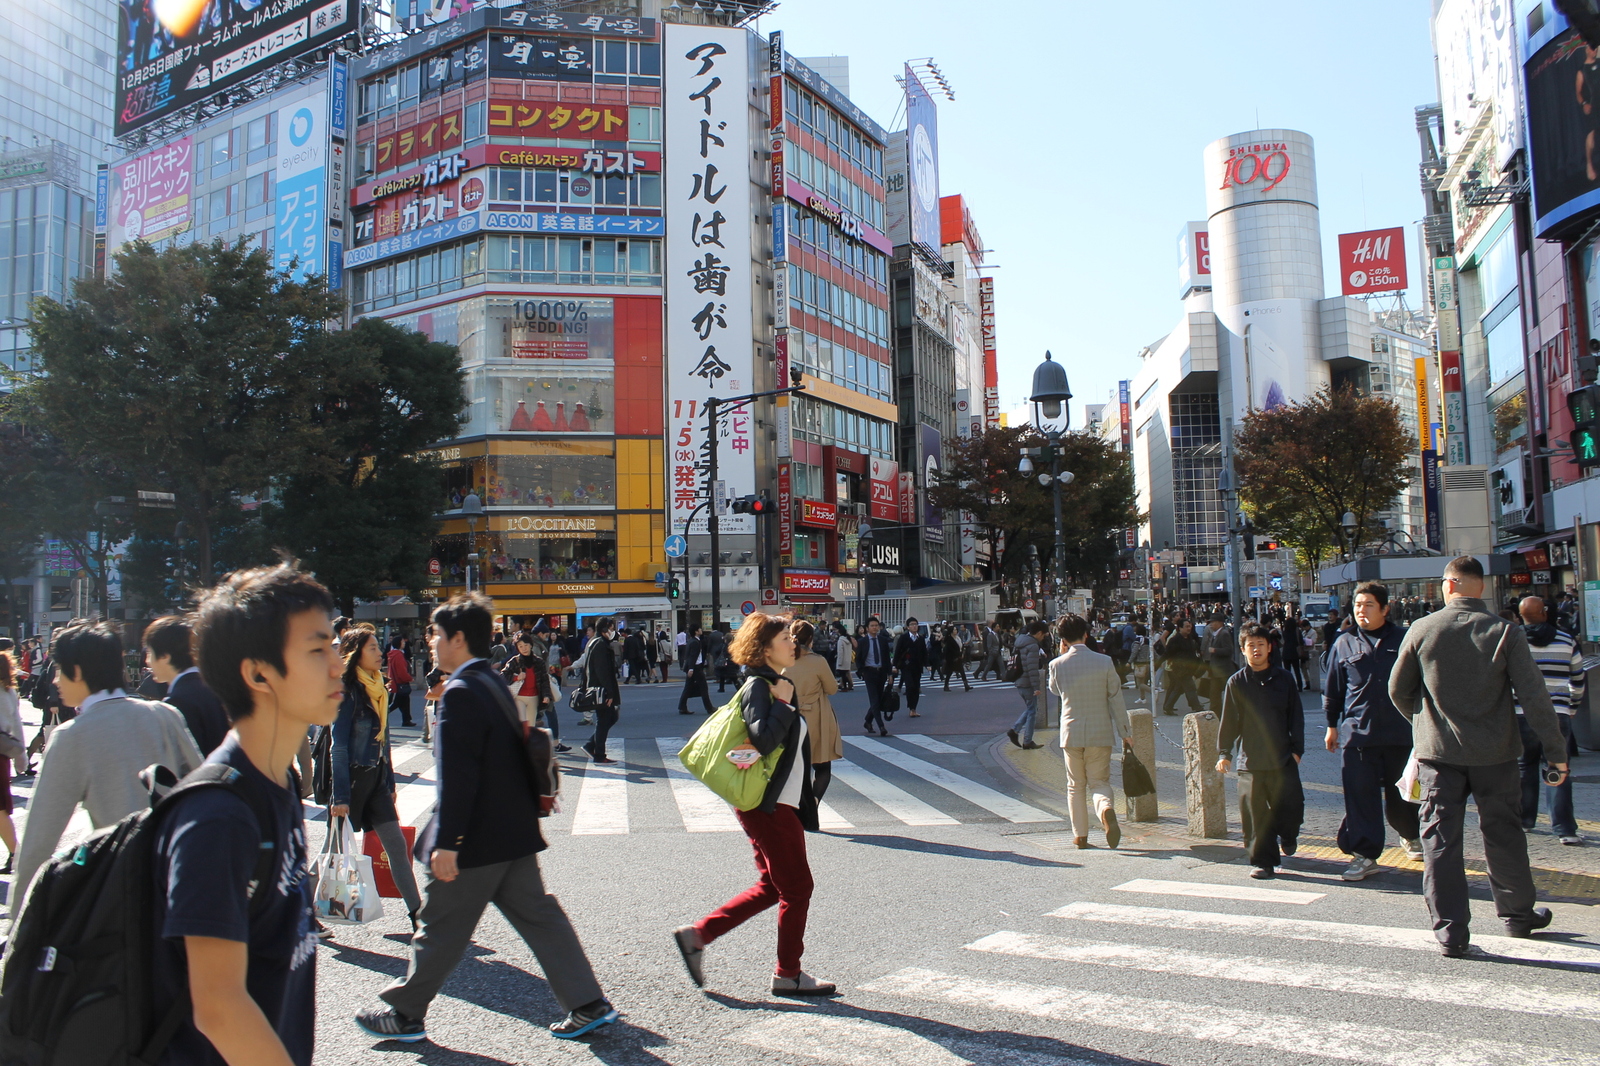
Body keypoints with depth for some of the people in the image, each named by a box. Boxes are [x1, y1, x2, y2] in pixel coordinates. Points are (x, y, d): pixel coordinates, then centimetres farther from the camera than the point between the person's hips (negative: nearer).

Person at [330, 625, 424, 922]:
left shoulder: (377, 690, 7)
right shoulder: (348, 691, -15)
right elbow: (339, 747, -17)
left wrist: (390, 783, 15)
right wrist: (340, 796, -19)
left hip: (376, 778, 7)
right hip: (352, 777, -7)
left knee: (397, 845, 3)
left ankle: (418, 913, 5)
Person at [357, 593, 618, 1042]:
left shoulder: (460, 693, -18)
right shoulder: (496, 686, 11)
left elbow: (457, 778, -22)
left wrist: (446, 842, -20)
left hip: (477, 839, -9)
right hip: (515, 834, 9)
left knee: (441, 928, 8)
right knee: (538, 915, 12)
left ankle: (404, 1014, 25)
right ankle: (588, 1003, 13)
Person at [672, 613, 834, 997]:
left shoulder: (777, 684, 15)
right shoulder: (759, 686, -14)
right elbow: (763, 739, -30)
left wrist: (806, 795, 22)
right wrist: (783, 704, -22)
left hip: (781, 803, 10)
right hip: (767, 805, -10)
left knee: (772, 887, 15)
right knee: (797, 886, 0)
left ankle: (697, 935, 18)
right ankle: (788, 975, 15)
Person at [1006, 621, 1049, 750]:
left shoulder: (1021, 641, 12)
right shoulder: (1033, 645, -17)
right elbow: (1033, 668, -23)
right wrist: (1037, 687, -23)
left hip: (1019, 682, 9)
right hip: (1028, 683, -9)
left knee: (1030, 709, 19)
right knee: (1032, 711, 2)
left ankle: (1014, 730, 8)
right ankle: (1027, 742, 6)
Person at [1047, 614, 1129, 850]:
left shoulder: (1057, 665, -5)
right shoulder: (1104, 662, -6)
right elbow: (1116, 699, -2)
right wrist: (1124, 733, 7)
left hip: (1071, 733, 0)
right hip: (1100, 733, 0)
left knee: (1076, 786, 13)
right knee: (1099, 782, 9)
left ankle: (1080, 835, 14)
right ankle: (1106, 808, -22)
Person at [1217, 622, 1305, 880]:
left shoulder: (1283, 678, 4)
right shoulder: (1236, 683, 2)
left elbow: (1296, 716, 8)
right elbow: (1228, 720, 3)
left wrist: (1297, 749, 4)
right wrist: (1225, 753, -1)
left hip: (1283, 758, 0)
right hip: (1250, 760, 0)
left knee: (1292, 806, 0)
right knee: (1254, 813, 0)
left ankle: (1287, 836, 34)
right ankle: (1264, 861, 12)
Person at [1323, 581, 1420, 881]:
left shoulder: (1404, 640, 2)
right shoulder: (1344, 644, 6)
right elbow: (1333, 690, 11)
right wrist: (1332, 726, 11)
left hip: (1400, 731, 0)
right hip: (1356, 731, 0)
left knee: (1400, 793, 12)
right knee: (1360, 795, -2)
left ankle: (1411, 835, 40)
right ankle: (1365, 854, 5)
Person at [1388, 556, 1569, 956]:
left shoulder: (1422, 630, -6)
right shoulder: (1506, 633, -8)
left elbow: (1398, 690, 3)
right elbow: (1534, 696, -9)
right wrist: (1556, 750, -2)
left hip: (1437, 752, -1)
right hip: (1495, 753, 1)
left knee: (1440, 840, 4)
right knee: (1503, 835, 17)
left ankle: (1450, 930, 5)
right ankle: (1518, 915, 33)